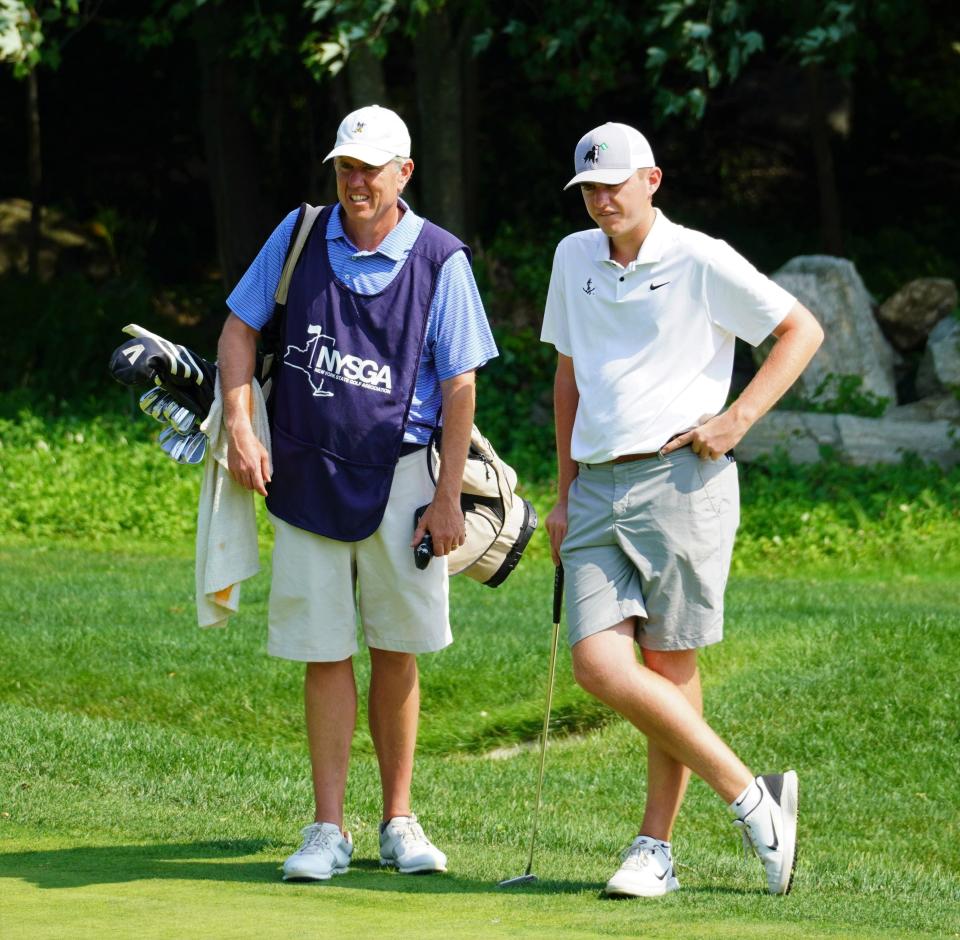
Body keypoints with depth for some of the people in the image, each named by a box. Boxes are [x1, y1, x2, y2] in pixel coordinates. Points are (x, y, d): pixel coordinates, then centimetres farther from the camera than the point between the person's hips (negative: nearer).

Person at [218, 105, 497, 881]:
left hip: (397, 474, -1)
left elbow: (460, 383, -2)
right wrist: (239, 425, -3)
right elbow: (241, 327, 11)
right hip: (304, 474, 1)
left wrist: (448, 496, -6)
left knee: (396, 654, 5)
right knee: (325, 654, 2)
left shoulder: (439, 259, -3)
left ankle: (399, 821, 16)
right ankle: (328, 830, 5)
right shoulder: (299, 236, 4)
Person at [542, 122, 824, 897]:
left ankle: (656, 849, 8)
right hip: (598, 488, 5)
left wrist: (739, 418, -8)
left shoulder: (701, 261, -2)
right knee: (599, 665, -9)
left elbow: (802, 330, 2)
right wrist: (565, 495, 23)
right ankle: (752, 799, -1)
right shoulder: (573, 258, 16)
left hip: (680, 478, -5)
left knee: (670, 665, -4)